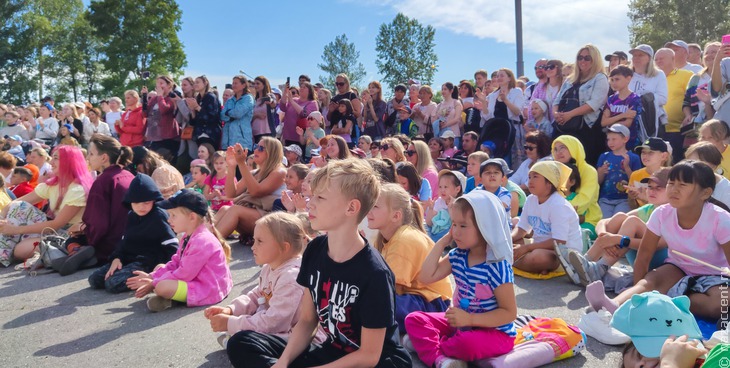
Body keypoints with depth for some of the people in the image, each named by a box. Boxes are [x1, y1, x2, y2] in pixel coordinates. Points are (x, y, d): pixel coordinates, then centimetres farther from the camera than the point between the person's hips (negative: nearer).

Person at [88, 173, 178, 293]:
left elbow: (172, 245, -12)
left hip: (149, 262, -8)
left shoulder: (159, 216, -11)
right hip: (128, 258, 8)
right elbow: (124, 240, 15)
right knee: (94, 279, -4)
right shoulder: (131, 216, 11)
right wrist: (116, 258, -2)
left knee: (113, 283, -25)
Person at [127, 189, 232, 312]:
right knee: (159, 267, 17)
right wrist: (151, 276, 4)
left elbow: (184, 274, -22)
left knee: (162, 287, -31)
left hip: (207, 288, -11)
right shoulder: (189, 236, 8)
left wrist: (154, 283, -12)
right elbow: (175, 263, 14)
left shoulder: (202, 242, -25)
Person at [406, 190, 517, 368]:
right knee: (414, 319, -2)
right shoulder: (457, 256, -2)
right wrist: (441, 243, -7)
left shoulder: (498, 267, -23)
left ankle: (426, 344, -7)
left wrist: (470, 319, -28)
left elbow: (509, 313, -21)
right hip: (462, 323, 7)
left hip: (494, 332, -7)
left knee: (467, 344, -38)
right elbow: (426, 277, -7)